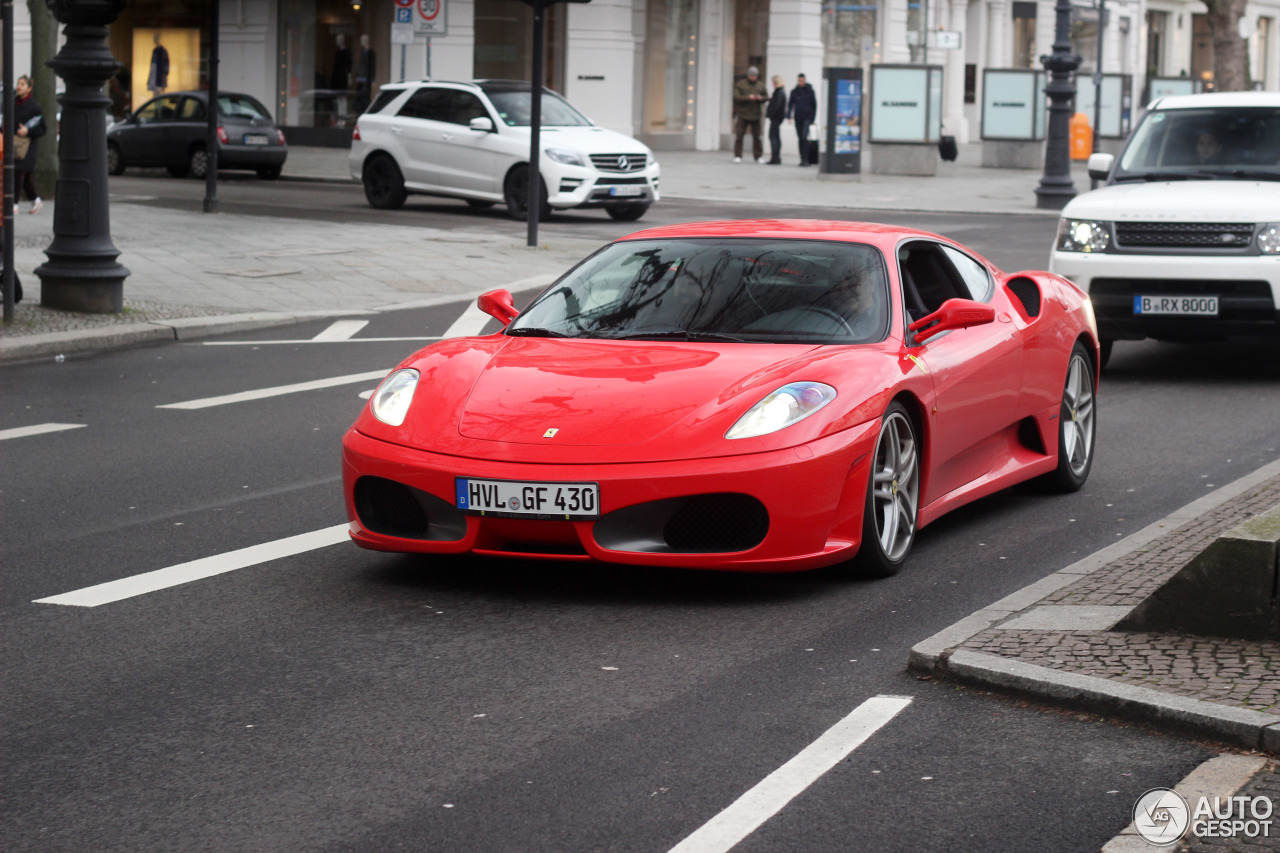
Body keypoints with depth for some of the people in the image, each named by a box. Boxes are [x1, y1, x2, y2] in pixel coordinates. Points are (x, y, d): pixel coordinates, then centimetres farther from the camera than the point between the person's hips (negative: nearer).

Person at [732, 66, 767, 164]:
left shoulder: (761, 86, 11)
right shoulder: (740, 85, 0)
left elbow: (766, 97, 12)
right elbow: (736, 97, -9)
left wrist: (761, 98, -10)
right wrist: (748, 97, -20)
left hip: (755, 115, 2)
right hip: (743, 114, -2)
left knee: (757, 136, 4)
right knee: (739, 135, -4)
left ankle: (758, 156, 13)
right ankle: (737, 156, 3)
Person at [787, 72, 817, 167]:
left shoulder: (809, 91, 1)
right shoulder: (794, 92, 7)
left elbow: (814, 105, 5)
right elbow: (790, 104, 7)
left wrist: (813, 118, 2)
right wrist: (789, 116, -6)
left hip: (807, 117, -4)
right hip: (798, 118, 4)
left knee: (804, 137, -16)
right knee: (800, 138, 6)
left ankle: (805, 159, -18)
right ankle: (803, 159, 12)